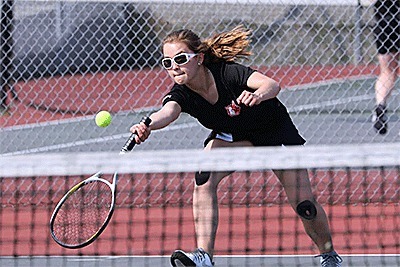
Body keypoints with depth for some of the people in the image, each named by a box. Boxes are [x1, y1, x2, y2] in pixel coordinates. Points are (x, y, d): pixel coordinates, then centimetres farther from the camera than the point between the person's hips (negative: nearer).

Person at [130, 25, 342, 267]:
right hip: (231, 136, 3)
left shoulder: (228, 73, -34)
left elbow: (272, 85, -48)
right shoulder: (182, 94, -25)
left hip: (273, 130, -3)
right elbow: (168, 112, -47)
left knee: (304, 205, -6)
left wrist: (258, 95, -72)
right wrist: (147, 126, -70)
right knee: (204, 177, -28)